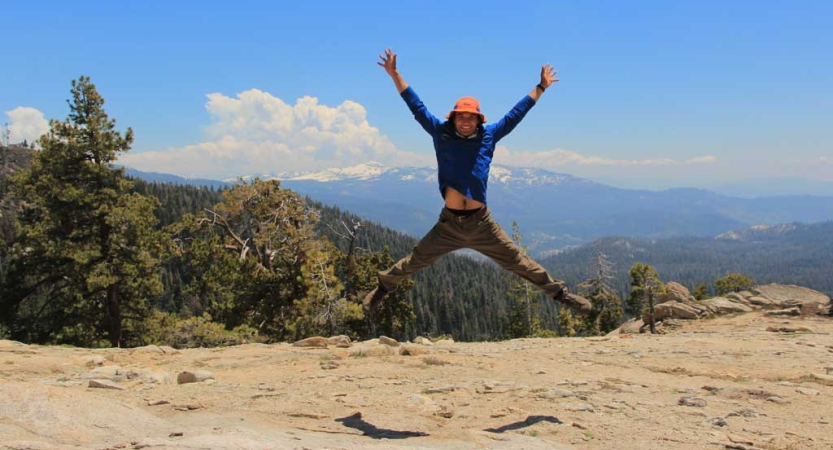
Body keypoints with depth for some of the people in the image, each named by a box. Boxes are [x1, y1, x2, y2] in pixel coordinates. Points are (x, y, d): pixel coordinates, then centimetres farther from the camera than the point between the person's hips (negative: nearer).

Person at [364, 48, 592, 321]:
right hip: (449, 223, -1)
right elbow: (416, 106, 3)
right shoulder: (441, 134, 1)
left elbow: (515, 114, 13)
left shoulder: (488, 135, 4)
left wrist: (541, 87, 18)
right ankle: (381, 290, 30)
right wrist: (394, 73, 1)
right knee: (415, 261, 10)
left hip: (482, 222, 1)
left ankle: (560, 294, 17)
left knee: (518, 262, 7)